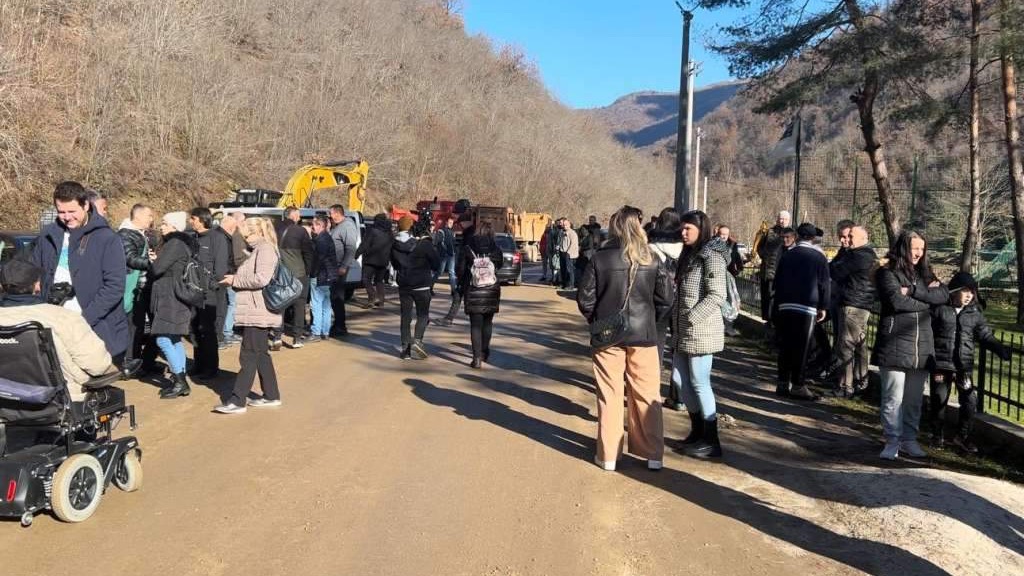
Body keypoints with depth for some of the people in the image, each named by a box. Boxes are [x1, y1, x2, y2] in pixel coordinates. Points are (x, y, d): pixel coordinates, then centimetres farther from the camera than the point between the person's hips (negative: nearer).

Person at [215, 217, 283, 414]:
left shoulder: (265, 249, -13)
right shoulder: (259, 250, 19)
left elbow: (261, 279, -24)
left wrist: (235, 280, -13)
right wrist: (236, 279, 9)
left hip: (258, 312, -10)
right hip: (255, 312, 10)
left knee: (248, 356, -7)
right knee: (261, 354, 14)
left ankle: (238, 401, -5)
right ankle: (271, 396, 21)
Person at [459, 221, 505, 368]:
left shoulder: (468, 249, -4)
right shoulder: (496, 249, -2)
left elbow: (461, 270, -1)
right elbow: (500, 267, 4)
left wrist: (461, 287, 10)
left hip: (473, 291, -2)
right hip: (491, 291, 2)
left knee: (475, 324, 0)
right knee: (488, 322, 19)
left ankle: (477, 358, -5)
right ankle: (484, 352, 28)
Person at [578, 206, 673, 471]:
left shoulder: (600, 259, -8)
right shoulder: (651, 261, -3)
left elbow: (585, 298, -7)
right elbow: (666, 299, -3)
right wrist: (649, 320, 12)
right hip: (643, 335, 1)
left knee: (610, 396, 8)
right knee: (647, 396, 10)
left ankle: (608, 455, 14)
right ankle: (653, 454, 16)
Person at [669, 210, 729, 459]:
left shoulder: (711, 256, -11)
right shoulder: (689, 255, 15)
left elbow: (716, 296, -18)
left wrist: (690, 319, -20)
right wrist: (677, 323, 11)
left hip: (701, 331, -9)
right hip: (683, 331, 9)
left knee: (699, 383, -2)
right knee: (680, 379, 13)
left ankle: (711, 442, 9)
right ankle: (697, 431, 28)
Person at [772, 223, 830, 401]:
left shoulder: (787, 255, 8)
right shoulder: (819, 257, -3)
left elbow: (777, 280, 11)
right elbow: (824, 284, -4)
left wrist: (778, 303, 17)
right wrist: (823, 307, 3)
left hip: (785, 306, 4)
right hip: (807, 308, -4)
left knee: (785, 346, 9)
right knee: (801, 348, -1)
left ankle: (783, 383, 13)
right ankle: (797, 386, 1)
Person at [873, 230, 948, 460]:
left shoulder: (924, 273, 15)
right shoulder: (887, 273, -2)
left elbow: (944, 294, -1)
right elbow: (896, 301, -16)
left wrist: (913, 291, -12)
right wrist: (926, 297, -3)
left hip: (922, 346, 6)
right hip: (894, 345, -6)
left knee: (914, 399, 11)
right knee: (893, 398, -3)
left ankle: (909, 440, 22)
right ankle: (892, 442, 7)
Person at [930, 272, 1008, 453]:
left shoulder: (975, 313, 6)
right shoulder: (939, 309, -4)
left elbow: (986, 336, 9)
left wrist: (1002, 350, -4)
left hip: (964, 366, 3)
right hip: (941, 364, -3)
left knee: (970, 401, -1)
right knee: (938, 400, 6)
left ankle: (962, 436, 17)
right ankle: (937, 435, 24)